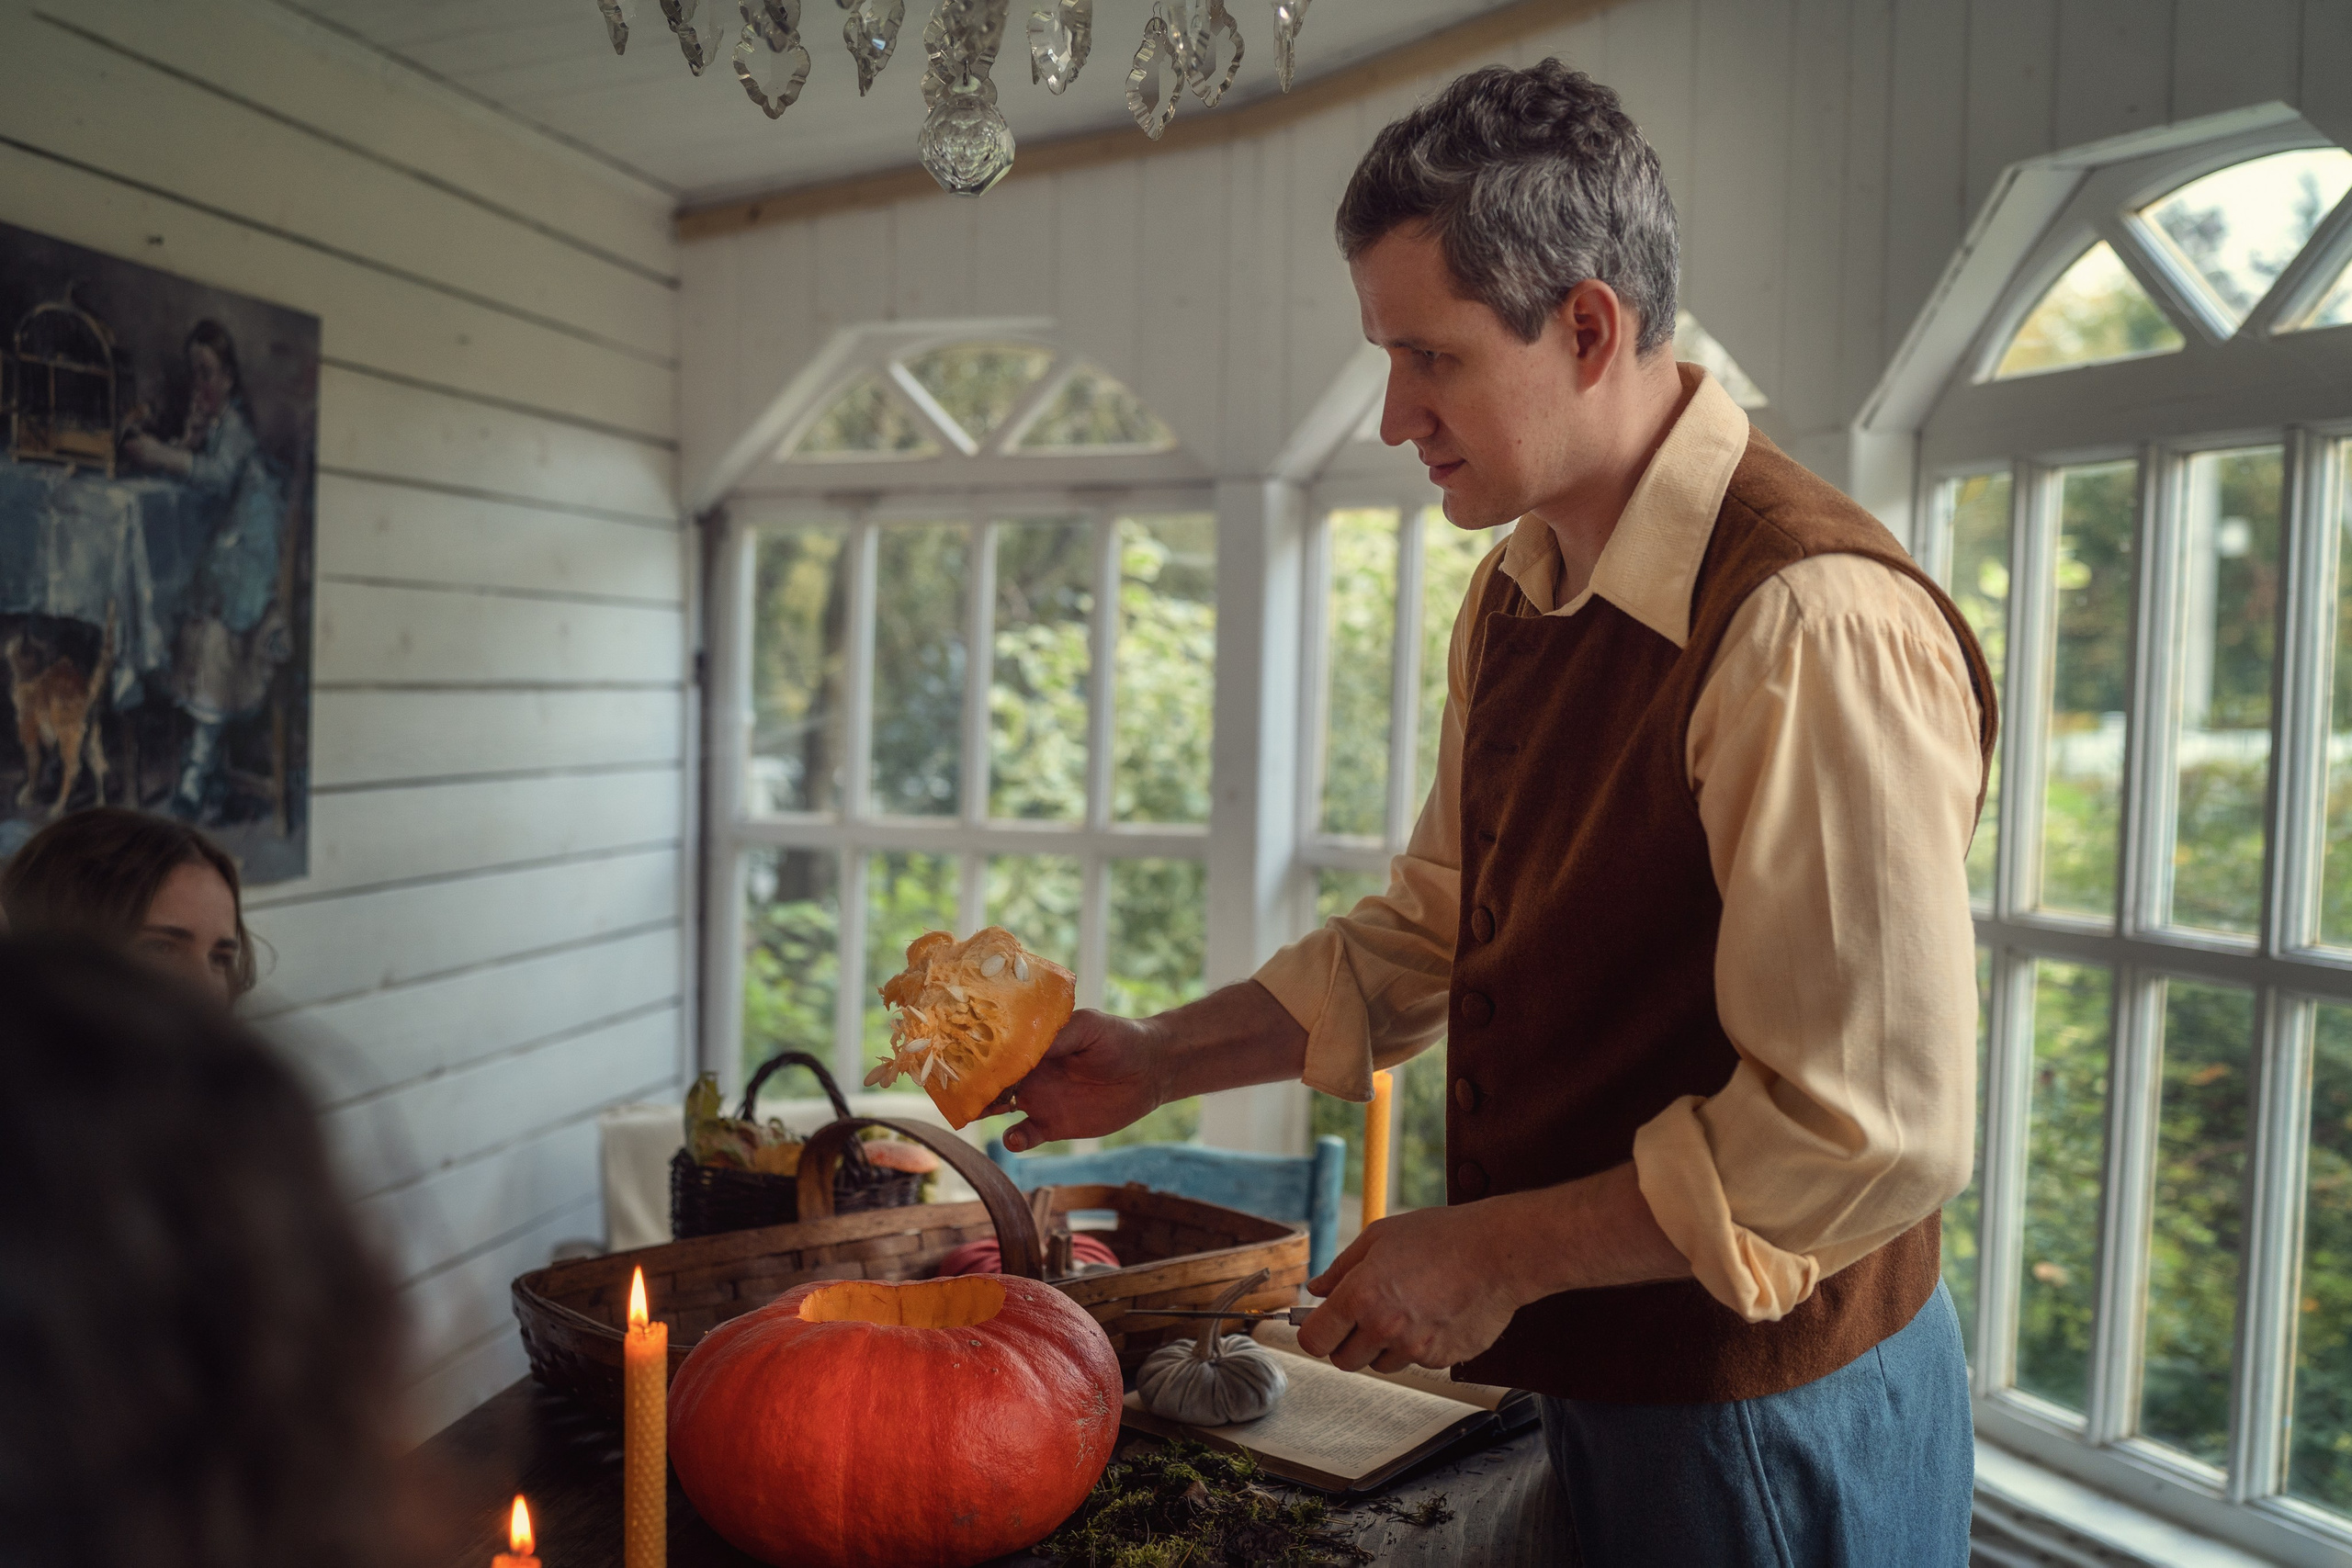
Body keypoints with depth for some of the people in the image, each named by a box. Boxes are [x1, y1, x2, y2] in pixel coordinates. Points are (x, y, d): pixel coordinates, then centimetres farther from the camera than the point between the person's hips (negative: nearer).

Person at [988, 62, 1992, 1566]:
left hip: (1765, 1424, -7)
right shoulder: (1516, 598, 4)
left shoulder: (1810, 624, -26)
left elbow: (1871, 1131, -27)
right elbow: (1435, 928, 13)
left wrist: (1492, 1251, -19)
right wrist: (1160, 1058, 5)